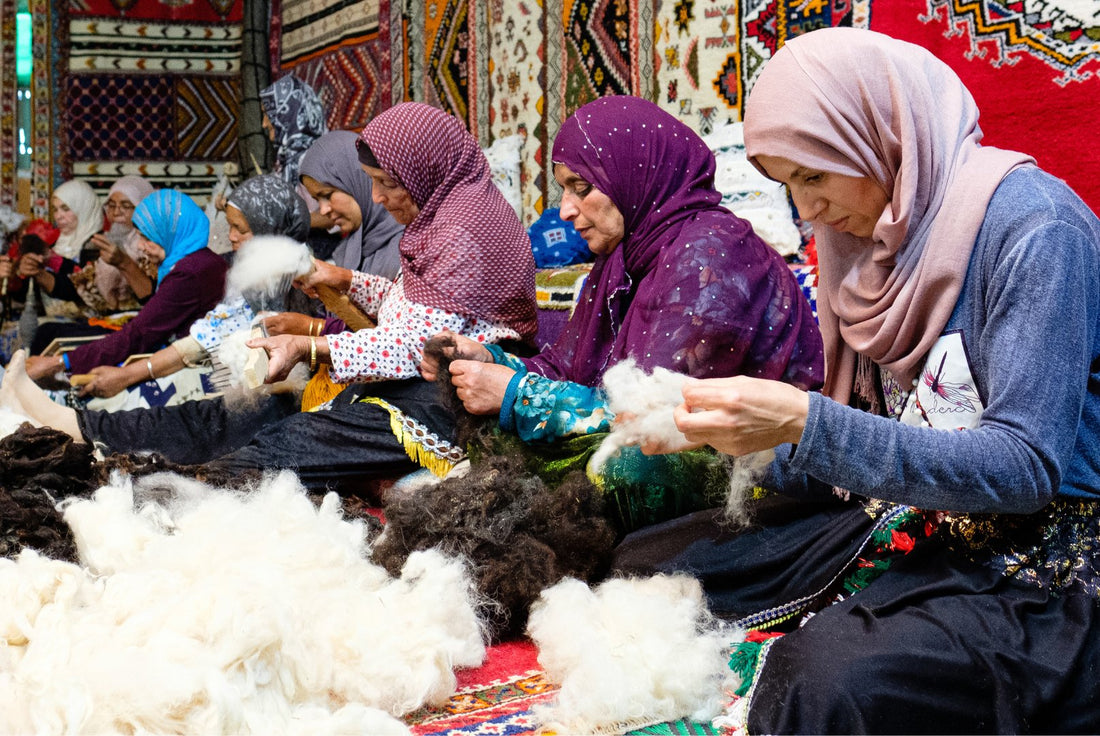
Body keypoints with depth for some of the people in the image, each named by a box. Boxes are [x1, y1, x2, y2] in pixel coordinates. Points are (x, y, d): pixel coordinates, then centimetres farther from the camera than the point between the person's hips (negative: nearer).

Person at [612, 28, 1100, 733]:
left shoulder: (1031, 225, -15)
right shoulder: (884, 234, 8)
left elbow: (1026, 466, -22)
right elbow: (858, 449, 11)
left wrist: (804, 423, -27)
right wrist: (729, 436, -6)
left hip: (1037, 565, -7)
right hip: (899, 526, 8)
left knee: (829, 677, -36)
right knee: (645, 562, -1)